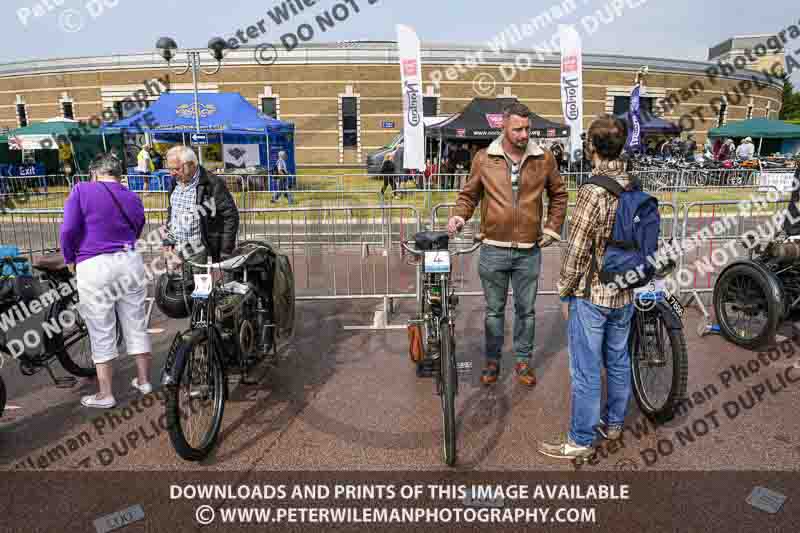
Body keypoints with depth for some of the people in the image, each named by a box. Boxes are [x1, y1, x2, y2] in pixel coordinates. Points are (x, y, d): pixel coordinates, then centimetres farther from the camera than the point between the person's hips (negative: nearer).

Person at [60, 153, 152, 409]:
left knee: (102, 334, 4)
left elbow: (69, 230, -9)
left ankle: (105, 394, 13)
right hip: (129, 262, 4)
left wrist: (70, 258, 7)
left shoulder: (82, 190, -2)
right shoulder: (133, 199, 13)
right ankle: (144, 381, 26)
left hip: (94, 266, -4)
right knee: (136, 326, 14)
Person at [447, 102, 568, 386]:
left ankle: (523, 360, 30)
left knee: (526, 310, 12)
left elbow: (559, 194, 13)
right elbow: (469, 194, 7)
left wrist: (552, 228, 6)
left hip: (529, 251, 1)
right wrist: (459, 217, -10)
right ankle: (492, 360, 28)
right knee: (494, 310, 12)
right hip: (494, 249, 0)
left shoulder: (544, 159, 0)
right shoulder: (484, 159, -2)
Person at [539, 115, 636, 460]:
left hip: (591, 295, -7)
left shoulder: (593, 192, -21)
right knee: (618, 361, 20)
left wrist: (565, 293, -6)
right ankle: (614, 423, 38)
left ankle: (580, 440, 17)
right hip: (625, 293, 7)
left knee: (586, 370, 4)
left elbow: (576, 252, -18)